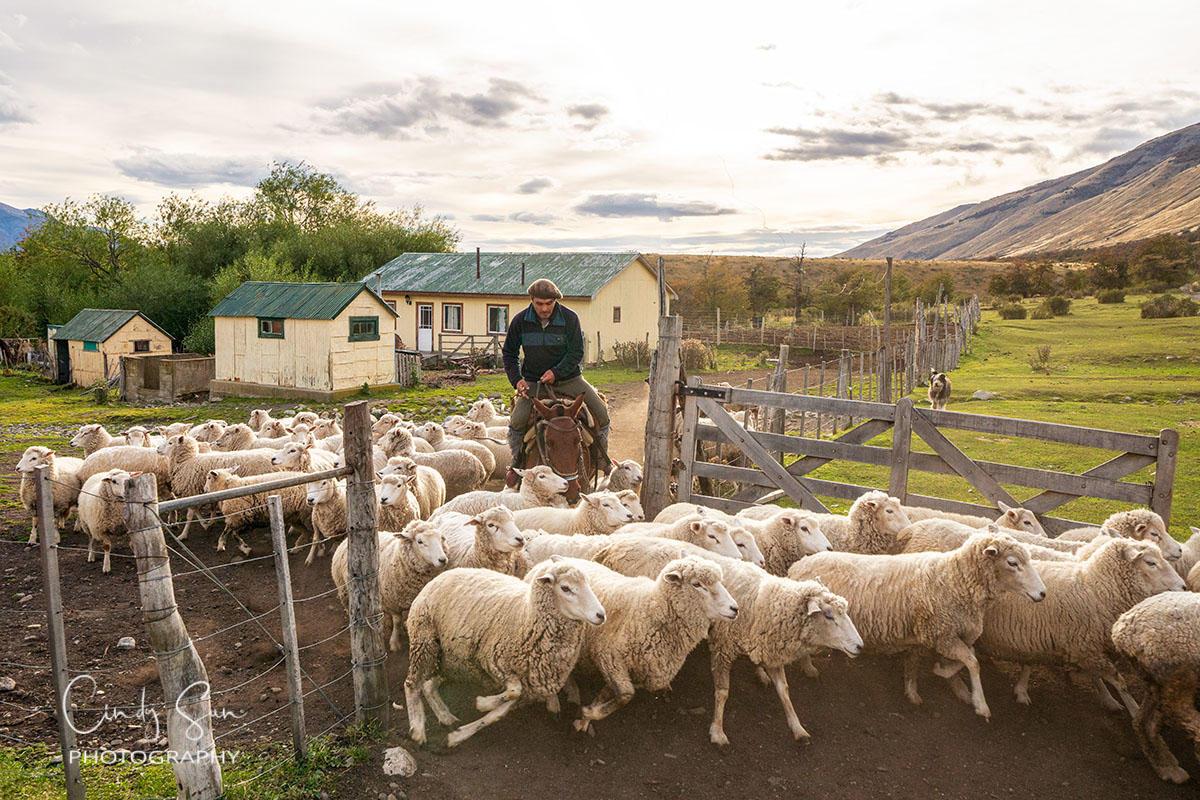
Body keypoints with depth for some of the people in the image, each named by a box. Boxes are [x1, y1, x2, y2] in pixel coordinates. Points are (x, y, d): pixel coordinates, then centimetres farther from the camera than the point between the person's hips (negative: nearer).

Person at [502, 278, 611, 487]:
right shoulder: (520, 321, -5)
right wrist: (516, 379, -8)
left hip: (569, 378, 0)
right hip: (533, 382, 0)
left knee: (601, 412, -12)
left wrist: (556, 372, -18)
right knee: (517, 421, -21)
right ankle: (517, 463, 6)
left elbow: (576, 352, -6)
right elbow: (509, 353, 6)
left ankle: (601, 458, 11)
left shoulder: (570, 318, -9)